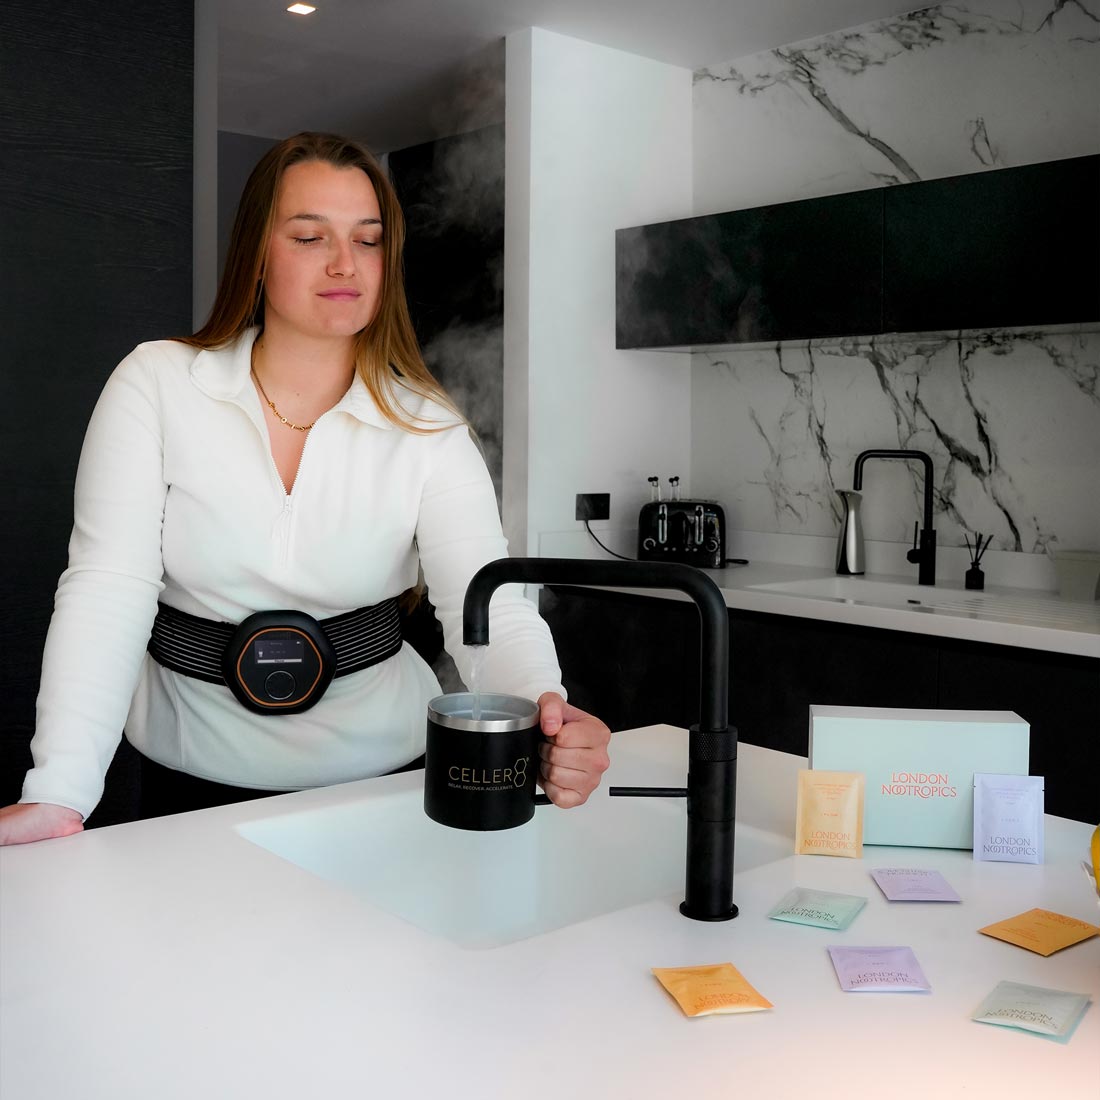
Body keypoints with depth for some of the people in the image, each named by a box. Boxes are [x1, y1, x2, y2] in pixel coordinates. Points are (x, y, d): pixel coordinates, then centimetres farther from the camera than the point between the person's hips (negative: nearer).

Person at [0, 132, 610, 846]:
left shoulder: (428, 429, -7)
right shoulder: (156, 384, -8)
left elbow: (488, 606, -18)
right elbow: (109, 589, -15)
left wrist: (544, 711, -40)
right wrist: (59, 795, -26)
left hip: (381, 769, 1)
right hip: (194, 771, 0)